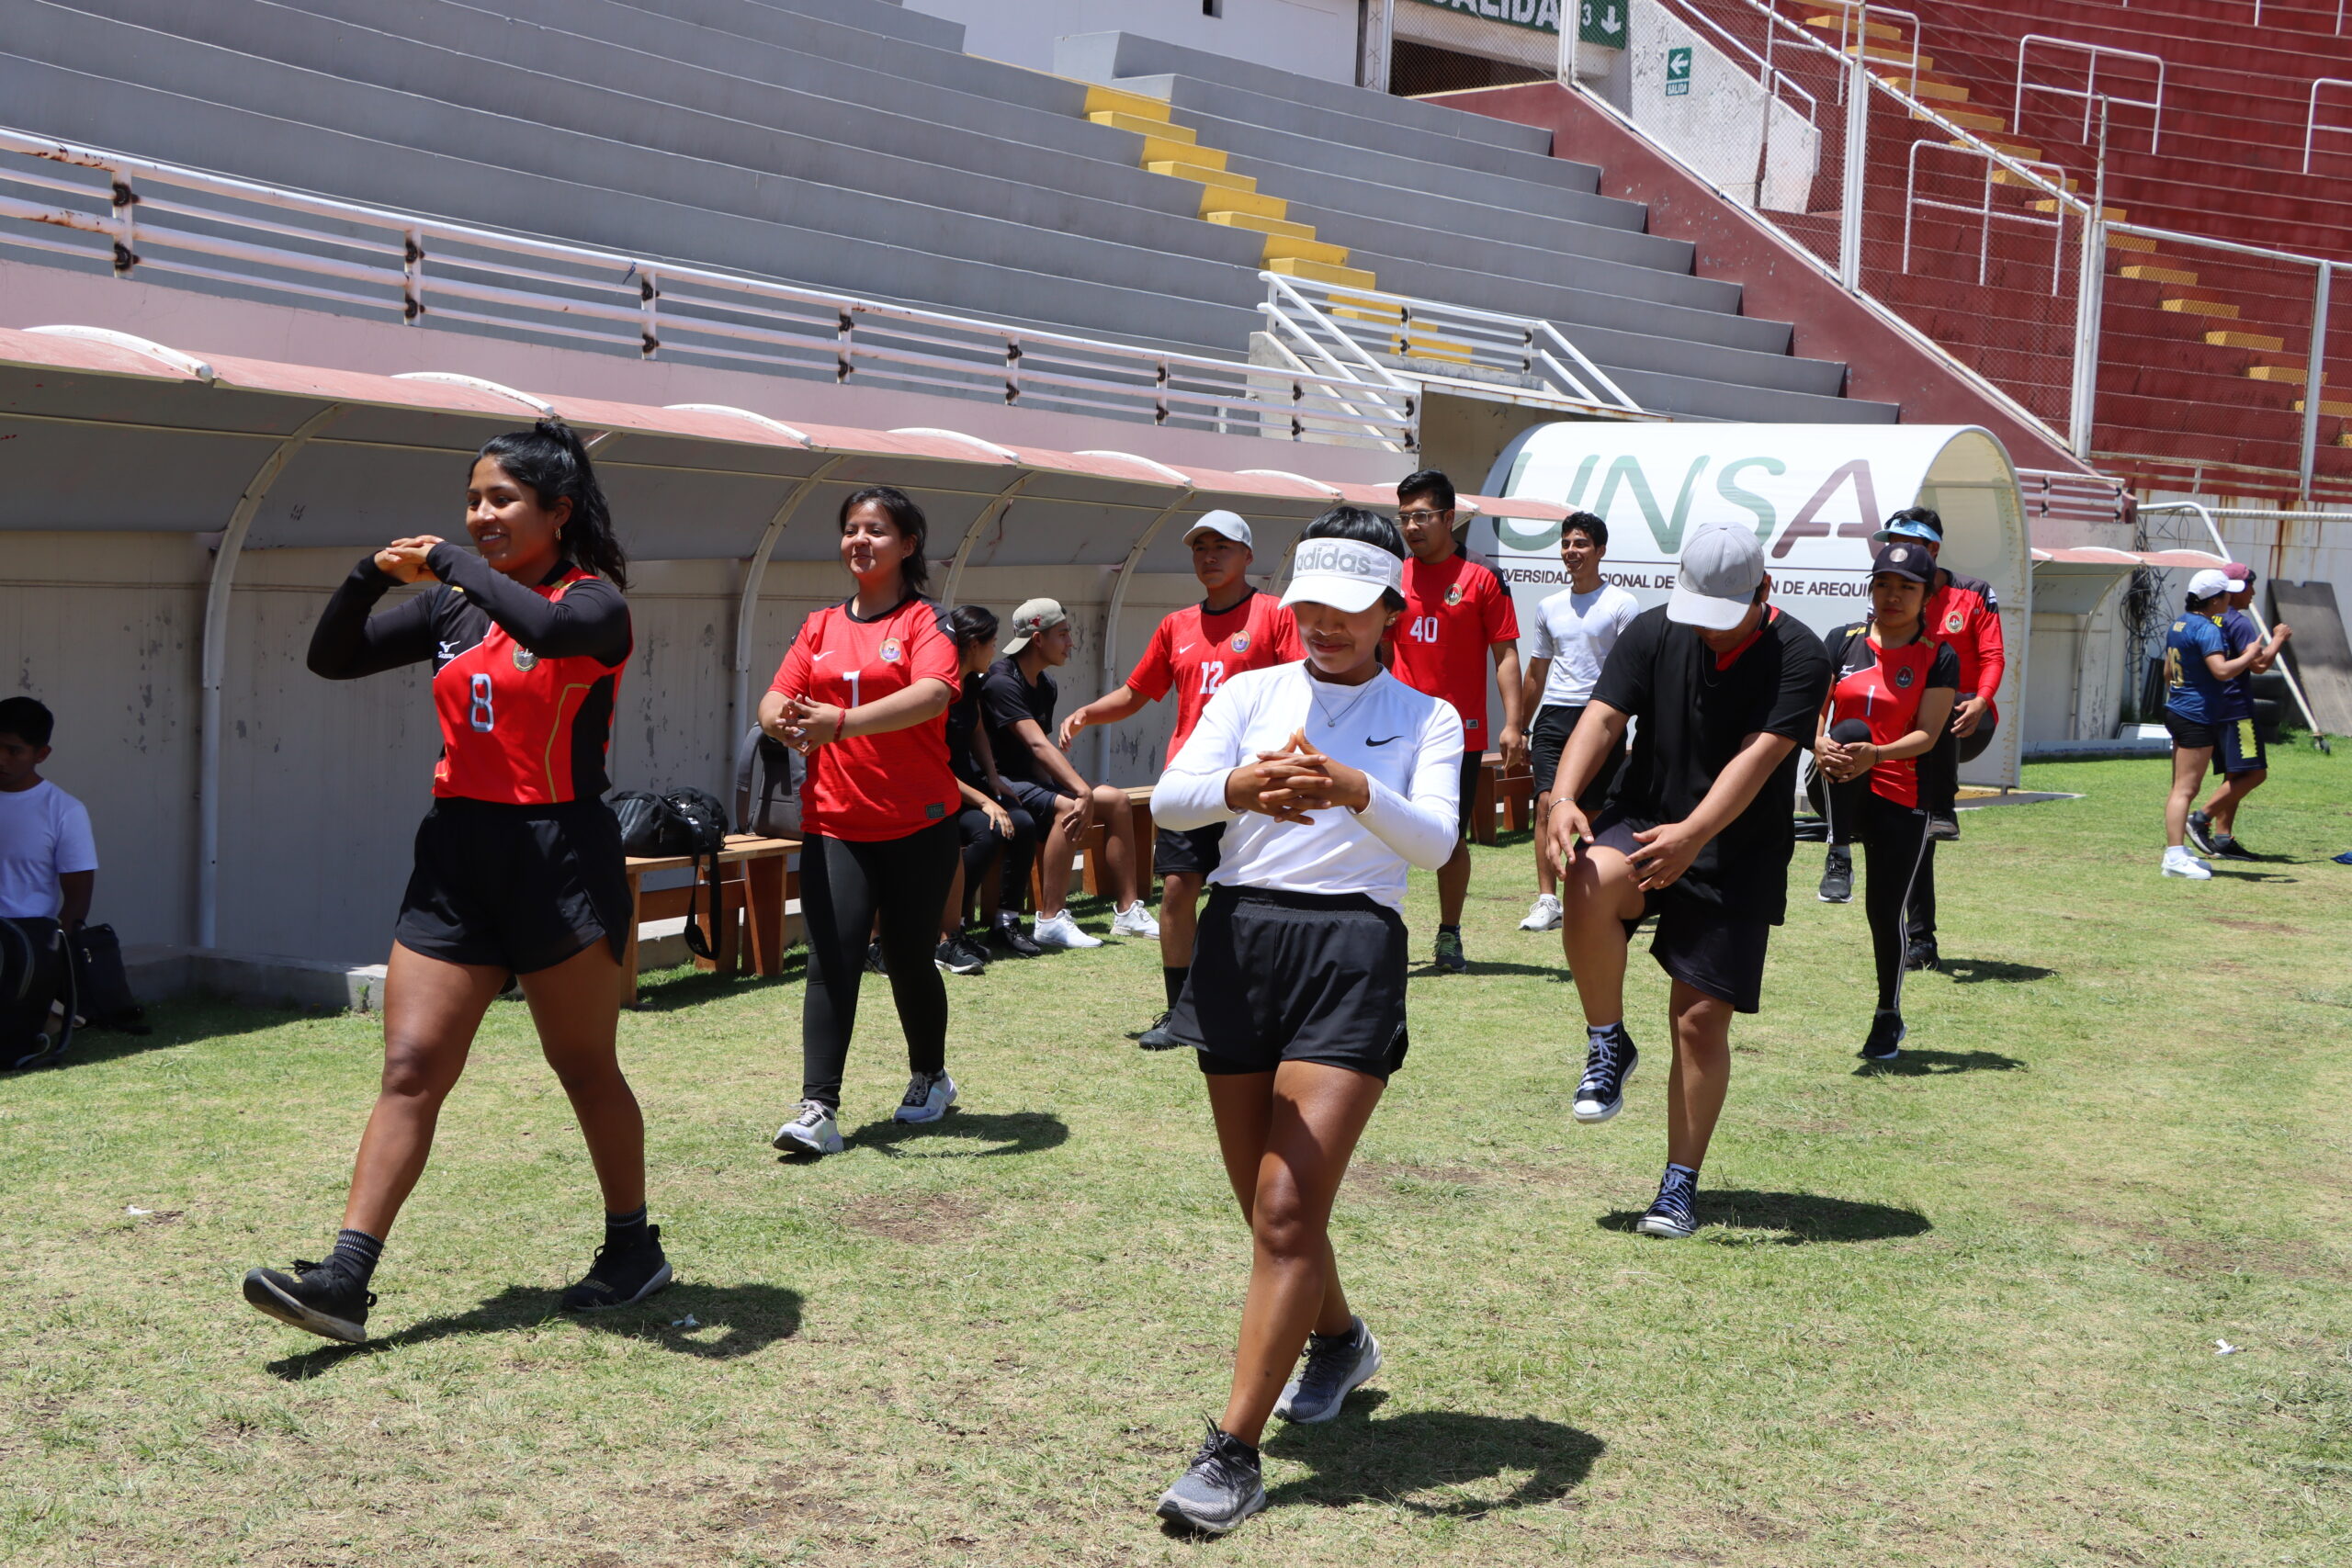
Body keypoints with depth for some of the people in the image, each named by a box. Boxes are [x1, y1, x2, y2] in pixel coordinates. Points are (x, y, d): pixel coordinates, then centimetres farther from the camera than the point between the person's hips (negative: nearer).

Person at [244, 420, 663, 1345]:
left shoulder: (594, 600, -6)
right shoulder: (452, 607, 11)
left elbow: (551, 626, -31)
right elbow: (331, 660, 12)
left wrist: (449, 562, -19)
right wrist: (373, 575, -4)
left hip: (559, 859, -5)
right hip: (456, 855, 5)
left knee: (586, 1069, 7)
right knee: (410, 1070, -1)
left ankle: (634, 1248, 25)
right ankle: (345, 1282, -4)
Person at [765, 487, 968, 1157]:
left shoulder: (925, 622, -3)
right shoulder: (820, 626, 11)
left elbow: (933, 694, -23)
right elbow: (776, 698, 4)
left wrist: (844, 721, -36)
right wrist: (783, 721, -22)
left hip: (917, 824, -3)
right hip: (833, 821, 3)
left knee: (909, 958, 9)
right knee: (831, 961, -8)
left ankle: (930, 1077, 32)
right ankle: (818, 1109, -10)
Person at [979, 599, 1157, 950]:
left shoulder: (1046, 687, 13)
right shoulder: (1001, 682, -18)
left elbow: (1040, 753, 7)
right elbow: (1038, 745, -28)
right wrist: (1083, 792, -35)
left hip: (1034, 778, 10)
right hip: (1002, 783, -10)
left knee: (1116, 799, -3)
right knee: (1067, 807, -33)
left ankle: (1127, 911, -2)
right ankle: (1050, 921, -31)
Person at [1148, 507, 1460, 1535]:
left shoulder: (1426, 718, 7)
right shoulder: (1250, 692, 11)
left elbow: (1434, 842, -11)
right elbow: (1169, 800, -5)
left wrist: (1356, 791, -31)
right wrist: (1239, 788, -27)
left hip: (1351, 947, -3)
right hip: (1240, 937, 3)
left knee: (1287, 1213, -13)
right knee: (1268, 1208, 14)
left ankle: (1233, 1455, -7)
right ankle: (1338, 1342, 44)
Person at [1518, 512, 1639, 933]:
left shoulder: (1621, 605, 1)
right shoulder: (1549, 607, 16)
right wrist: (1520, 729, 20)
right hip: (1553, 716, 3)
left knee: (1596, 812, 1)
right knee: (1547, 801, -13)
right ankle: (1547, 900, -16)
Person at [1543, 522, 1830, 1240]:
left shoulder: (1799, 657, -11)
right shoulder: (1652, 633, -2)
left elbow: (1758, 757, -24)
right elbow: (1601, 717, -12)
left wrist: (1693, 834, -39)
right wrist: (1563, 796, -32)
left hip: (1738, 855, -1)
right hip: (1642, 822, 2)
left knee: (1702, 1019, -5)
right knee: (1589, 884, -33)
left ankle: (1680, 1187, 12)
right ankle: (1607, 1043, -8)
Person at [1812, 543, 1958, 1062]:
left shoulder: (1938, 658, -1)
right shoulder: (1843, 642, 6)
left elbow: (1927, 734, -10)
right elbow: (1814, 710, 3)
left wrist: (1875, 755, -29)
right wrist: (1820, 743, -21)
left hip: (1901, 798, -1)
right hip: (1839, 792, 1)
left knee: (1886, 912, 0)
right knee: (1850, 731, -31)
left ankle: (1888, 1018, 22)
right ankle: (1839, 856, -23)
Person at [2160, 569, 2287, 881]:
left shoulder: (2179, 623, 12)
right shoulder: (2207, 629, -17)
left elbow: (2168, 672, 21)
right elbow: (2222, 670, -30)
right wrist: (2250, 655, -17)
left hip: (2177, 711, 10)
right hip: (2197, 718, -10)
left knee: (2181, 787, 14)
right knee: (2186, 788, -13)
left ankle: (2177, 852, 19)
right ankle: (2175, 857, -18)